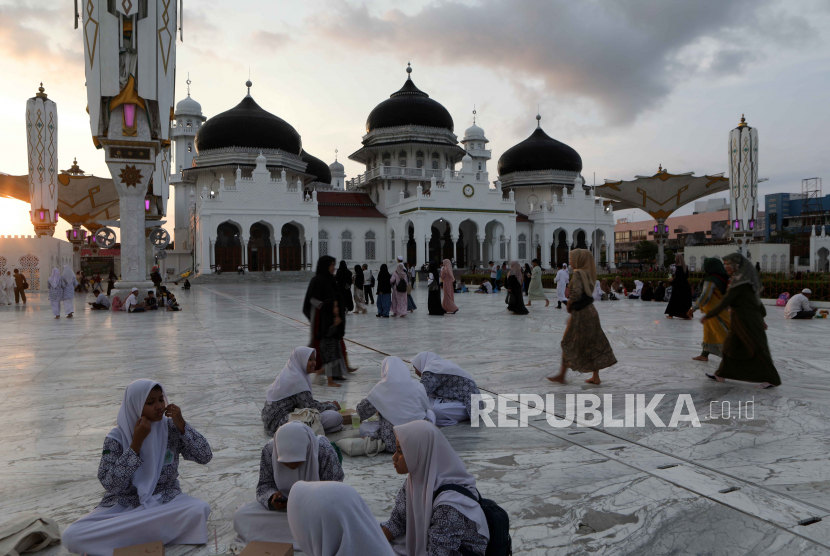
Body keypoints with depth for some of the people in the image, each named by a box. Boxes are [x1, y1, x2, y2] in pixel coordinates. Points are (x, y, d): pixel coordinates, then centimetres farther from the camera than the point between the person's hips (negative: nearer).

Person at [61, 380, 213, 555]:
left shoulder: (171, 428, -3)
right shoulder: (117, 437, -8)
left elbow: (205, 457, -7)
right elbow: (110, 485, -17)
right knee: (71, 536, -25)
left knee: (200, 509, -32)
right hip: (124, 504, 0)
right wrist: (137, 441, -23)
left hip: (165, 501, 1)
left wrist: (182, 424, -16)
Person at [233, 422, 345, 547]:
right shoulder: (269, 450, -17)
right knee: (240, 516, -19)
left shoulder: (324, 451, -25)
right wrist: (272, 498, -28)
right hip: (285, 504, 3)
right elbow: (264, 485, -6)